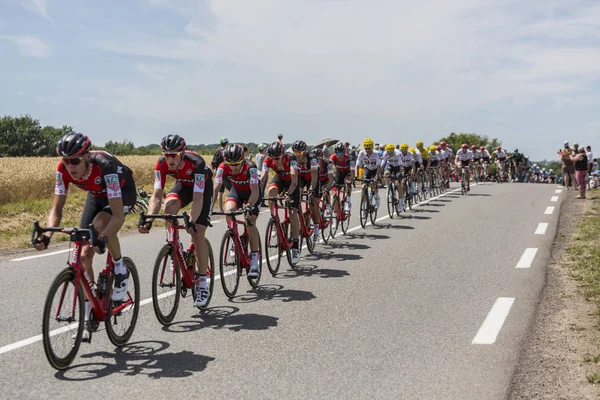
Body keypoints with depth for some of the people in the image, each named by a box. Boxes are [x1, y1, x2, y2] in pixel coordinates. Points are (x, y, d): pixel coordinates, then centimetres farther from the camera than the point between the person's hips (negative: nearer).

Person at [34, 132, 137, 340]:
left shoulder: (105, 167, -40)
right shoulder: (64, 170, -25)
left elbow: (118, 215, -43)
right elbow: (56, 209, -19)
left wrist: (103, 238, -57)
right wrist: (47, 234, -37)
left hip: (123, 192, -5)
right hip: (96, 195, 5)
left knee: (100, 223, -37)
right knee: (84, 255, -6)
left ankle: (121, 270, -9)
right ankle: (87, 319, 4)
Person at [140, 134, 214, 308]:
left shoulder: (195, 163, -38)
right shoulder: (162, 163, -26)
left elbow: (198, 199, -42)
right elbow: (157, 195, -28)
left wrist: (191, 222, -55)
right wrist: (148, 220, -42)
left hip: (203, 187, -4)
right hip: (183, 184, 4)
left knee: (197, 233, -14)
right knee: (169, 206, -31)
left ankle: (203, 284, -4)